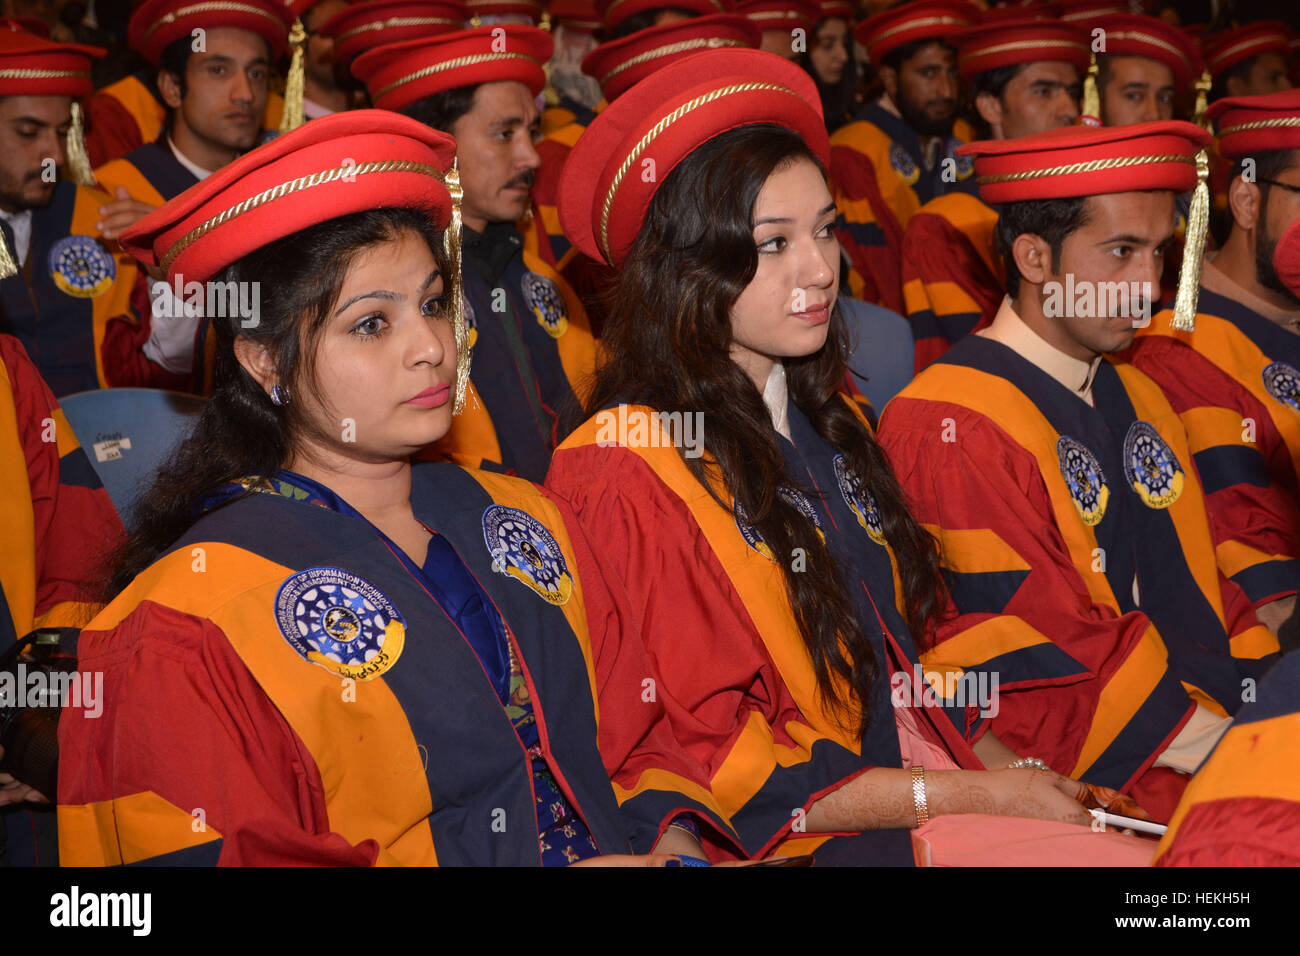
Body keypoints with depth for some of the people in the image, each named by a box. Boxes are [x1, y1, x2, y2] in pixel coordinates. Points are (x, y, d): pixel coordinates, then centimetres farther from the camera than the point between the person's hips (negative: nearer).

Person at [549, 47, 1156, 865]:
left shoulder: (824, 422, 13)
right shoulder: (624, 477, -12)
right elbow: (717, 768, -12)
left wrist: (1007, 764, 1)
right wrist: (969, 795, -13)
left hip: (935, 771, 8)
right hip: (808, 838, -7)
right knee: (1152, 859, -24)